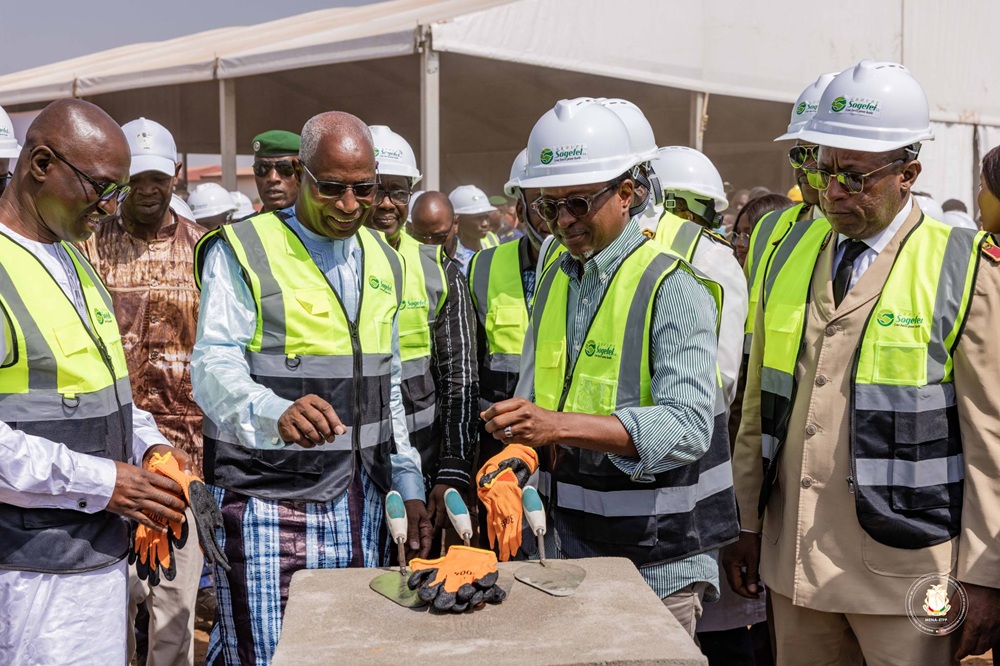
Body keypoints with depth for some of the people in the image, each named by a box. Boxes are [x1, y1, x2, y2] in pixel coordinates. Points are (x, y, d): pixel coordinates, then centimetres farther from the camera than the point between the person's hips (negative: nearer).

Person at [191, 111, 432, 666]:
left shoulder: (383, 262, 14)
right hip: (265, 500, -5)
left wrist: (409, 486, 14)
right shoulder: (243, 251, -5)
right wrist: (277, 412, -37)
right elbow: (213, 365, -17)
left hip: (357, 504, 6)